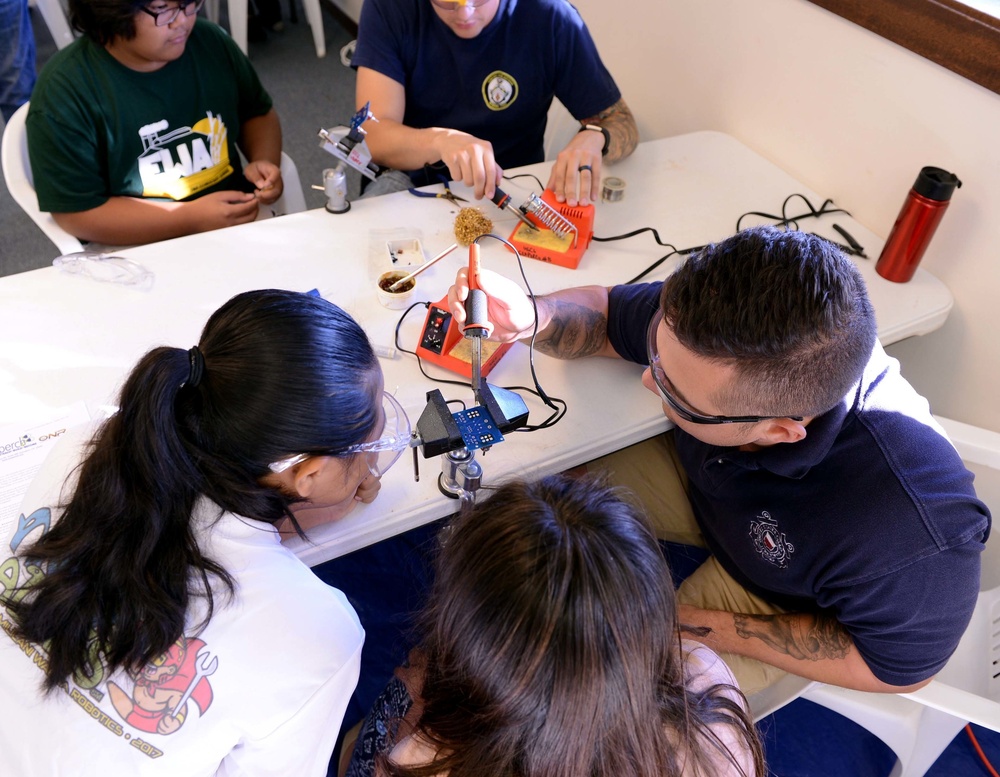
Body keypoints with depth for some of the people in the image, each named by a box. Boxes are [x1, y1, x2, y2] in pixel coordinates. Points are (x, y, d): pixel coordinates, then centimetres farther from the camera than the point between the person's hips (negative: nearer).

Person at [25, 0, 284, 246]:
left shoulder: (212, 42, 1)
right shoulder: (63, 92, -13)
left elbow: (257, 112, 17)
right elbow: (75, 214, -14)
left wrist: (264, 161, -5)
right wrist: (194, 217, -21)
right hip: (141, 253, -5)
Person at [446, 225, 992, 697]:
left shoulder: (909, 535, -43)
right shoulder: (718, 326, -32)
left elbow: (900, 665, -22)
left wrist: (703, 626, -24)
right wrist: (530, 317, -34)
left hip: (788, 592, -3)